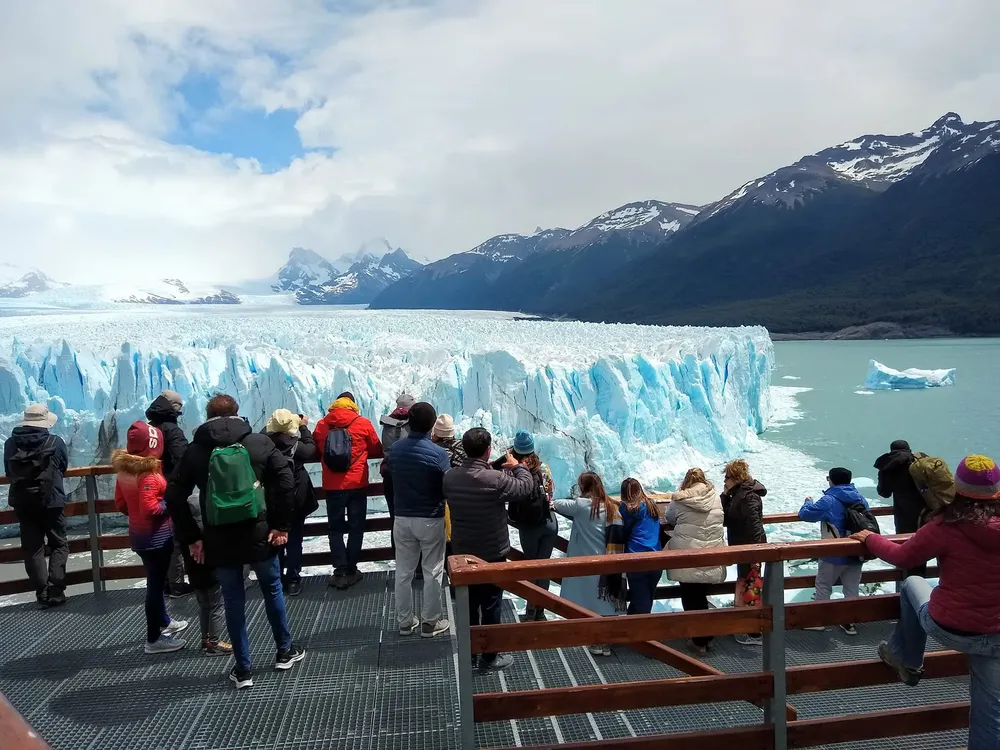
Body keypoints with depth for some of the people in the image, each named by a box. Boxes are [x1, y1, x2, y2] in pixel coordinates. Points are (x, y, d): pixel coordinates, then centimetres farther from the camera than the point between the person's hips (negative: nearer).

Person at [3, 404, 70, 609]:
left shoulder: (10, 444, -3)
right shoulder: (55, 442, -11)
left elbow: (8, 472, 10)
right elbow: (64, 467, 5)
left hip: (22, 503, 3)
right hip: (51, 501, -3)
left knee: (32, 548, 10)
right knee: (58, 545, 9)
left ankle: (42, 595, 9)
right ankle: (55, 593, 0)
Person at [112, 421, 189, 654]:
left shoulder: (124, 469, 2)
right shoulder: (148, 473, -24)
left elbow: (121, 504, 9)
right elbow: (150, 508, -28)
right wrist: (168, 504, -11)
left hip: (137, 533, 9)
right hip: (156, 536, -9)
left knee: (155, 581, 23)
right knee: (156, 584, 3)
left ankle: (164, 623, 41)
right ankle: (154, 639, 14)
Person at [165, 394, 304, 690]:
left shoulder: (195, 450, 0)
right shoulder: (259, 442, -3)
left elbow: (174, 496, -3)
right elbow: (285, 480, -12)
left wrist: (191, 537, 3)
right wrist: (281, 525, -7)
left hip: (219, 541, 0)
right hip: (259, 535, 0)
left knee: (234, 602, 13)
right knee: (272, 590, 19)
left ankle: (243, 669, 20)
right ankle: (285, 652, 31)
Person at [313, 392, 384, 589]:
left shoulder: (322, 425, 2)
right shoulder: (363, 424, -3)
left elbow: (316, 450, 15)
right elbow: (377, 450, 7)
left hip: (332, 485, 1)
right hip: (357, 484, -1)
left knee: (336, 529, 9)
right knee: (356, 528, 9)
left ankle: (340, 572, 5)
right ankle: (350, 571, 11)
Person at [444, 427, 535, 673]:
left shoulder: (450, 478, -8)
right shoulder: (495, 479, -25)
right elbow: (527, 486, -10)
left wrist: (485, 469, 12)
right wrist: (517, 466, 6)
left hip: (462, 553, 5)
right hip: (492, 555, -5)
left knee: (468, 605, 18)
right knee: (490, 606, 9)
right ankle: (489, 658, 21)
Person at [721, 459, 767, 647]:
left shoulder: (748, 497, -21)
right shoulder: (739, 493, 10)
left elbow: (754, 526, -26)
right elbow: (727, 517, 8)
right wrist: (725, 495, -2)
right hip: (745, 548, 10)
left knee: (750, 588, -5)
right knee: (745, 586, 19)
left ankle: (755, 634, 2)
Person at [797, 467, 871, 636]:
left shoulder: (829, 501, -18)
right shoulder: (860, 498, 2)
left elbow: (804, 514, -13)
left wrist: (808, 502, 8)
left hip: (835, 554, -6)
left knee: (823, 586, 10)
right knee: (852, 588, 14)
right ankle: (850, 622, 22)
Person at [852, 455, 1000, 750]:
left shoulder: (946, 526, -18)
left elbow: (902, 557, -5)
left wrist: (870, 538, 12)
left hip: (947, 629, -3)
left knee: (912, 583, 26)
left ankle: (907, 660, 36)